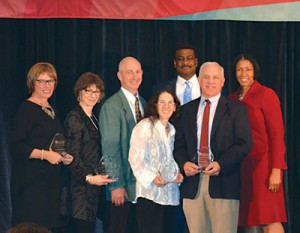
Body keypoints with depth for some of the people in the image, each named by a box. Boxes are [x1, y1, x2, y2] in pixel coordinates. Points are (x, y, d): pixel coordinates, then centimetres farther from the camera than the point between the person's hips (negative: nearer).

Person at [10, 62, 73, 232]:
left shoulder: (51, 110, 18)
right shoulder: (27, 109, -7)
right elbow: (16, 146, -15)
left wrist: (65, 157, 9)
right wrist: (45, 154, -21)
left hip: (52, 180, 8)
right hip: (32, 180, -8)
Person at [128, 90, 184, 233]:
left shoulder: (172, 130, 19)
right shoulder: (145, 127, -4)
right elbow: (135, 158, -10)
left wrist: (178, 173, 7)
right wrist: (151, 178, -21)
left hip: (170, 193, 7)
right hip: (150, 193, -7)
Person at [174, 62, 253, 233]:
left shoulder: (236, 110, 6)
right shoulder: (187, 110, 17)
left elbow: (244, 144, -3)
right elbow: (179, 144, 17)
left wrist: (220, 164, -16)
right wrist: (184, 163, -5)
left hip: (223, 183, -3)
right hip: (192, 182, 3)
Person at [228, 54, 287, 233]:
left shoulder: (266, 94, -4)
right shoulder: (233, 99, 12)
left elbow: (277, 134, -9)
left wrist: (276, 170, -16)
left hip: (263, 163, -5)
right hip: (241, 166, 5)